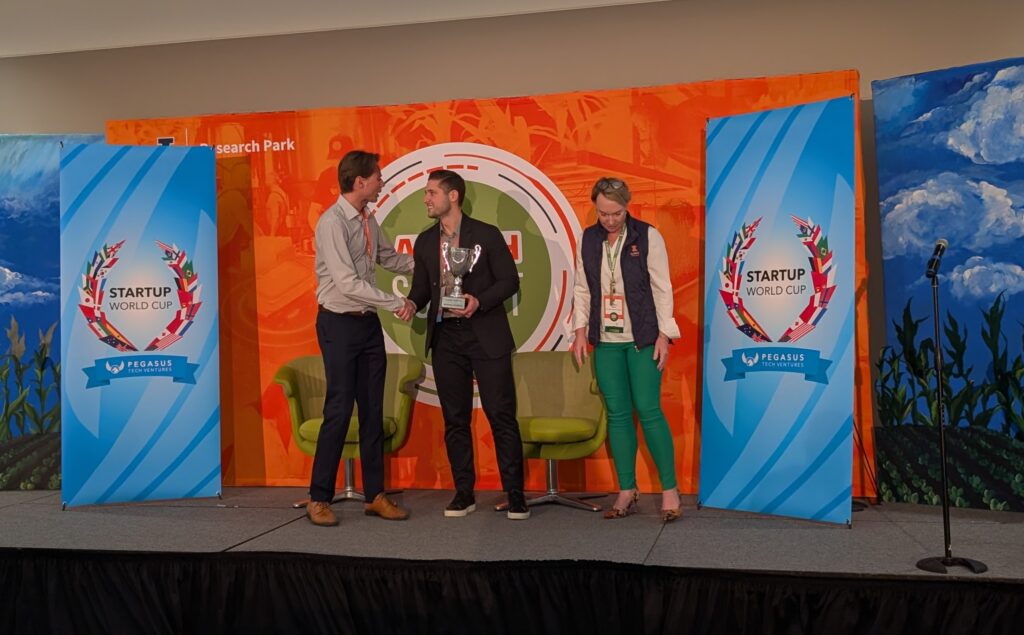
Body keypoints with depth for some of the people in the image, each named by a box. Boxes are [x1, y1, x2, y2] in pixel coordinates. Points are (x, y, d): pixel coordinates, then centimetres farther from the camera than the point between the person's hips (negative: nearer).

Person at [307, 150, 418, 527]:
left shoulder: (368, 221, 9)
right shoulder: (332, 223, -15)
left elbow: (389, 258, 22)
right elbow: (347, 283, -19)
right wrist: (395, 303, -15)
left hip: (368, 323, 7)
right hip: (339, 324, -7)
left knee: (373, 410, 9)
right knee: (339, 410, -5)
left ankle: (375, 495, 17)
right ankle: (319, 499, 8)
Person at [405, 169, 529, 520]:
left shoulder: (487, 235, -3)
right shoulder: (424, 241, 10)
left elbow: (510, 280, -3)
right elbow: (421, 287, 14)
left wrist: (480, 301, -18)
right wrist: (412, 304, -8)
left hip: (486, 336, -4)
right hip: (445, 337, 4)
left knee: (501, 415, -3)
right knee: (455, 419, 8)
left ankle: (515, 493, 7)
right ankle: (464, 493, 19)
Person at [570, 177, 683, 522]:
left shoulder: (647, 236, -4)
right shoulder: (588, 239, 7)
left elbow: (661, 287, -4)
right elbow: (582, 289, 11)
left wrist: (664, 335, -8)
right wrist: (581, 330, 4)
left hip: (642, 338, -3)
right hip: (605, 341, 4)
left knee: (648, 410, -5)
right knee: (617, 413, 5)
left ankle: (669, 489, 7)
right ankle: (627, 491, 14)